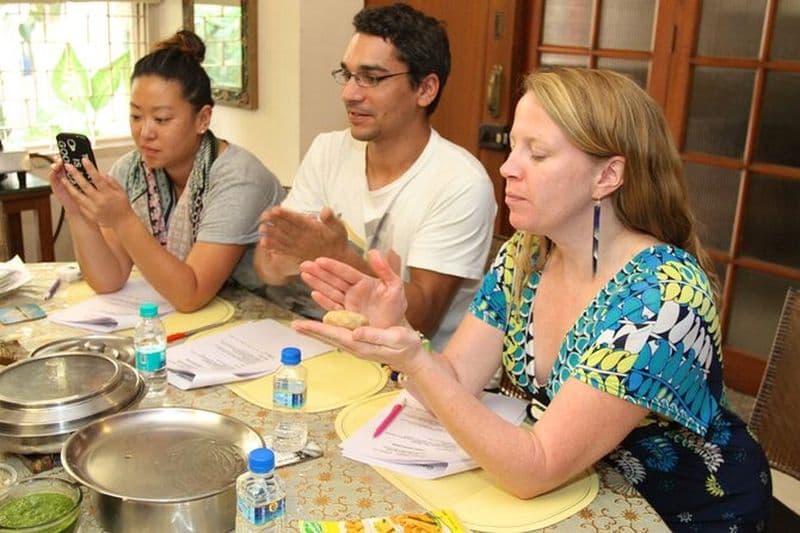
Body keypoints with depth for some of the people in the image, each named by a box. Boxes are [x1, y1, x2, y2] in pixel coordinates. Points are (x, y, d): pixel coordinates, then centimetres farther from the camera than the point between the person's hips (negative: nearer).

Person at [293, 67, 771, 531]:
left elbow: (535, 471, -31)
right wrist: (395, 330, -28)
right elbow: (455, 385, -10)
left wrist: (413, 362, -41)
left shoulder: (662, 297, -28)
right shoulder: (526, 256, -8)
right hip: (581, 493, 5)